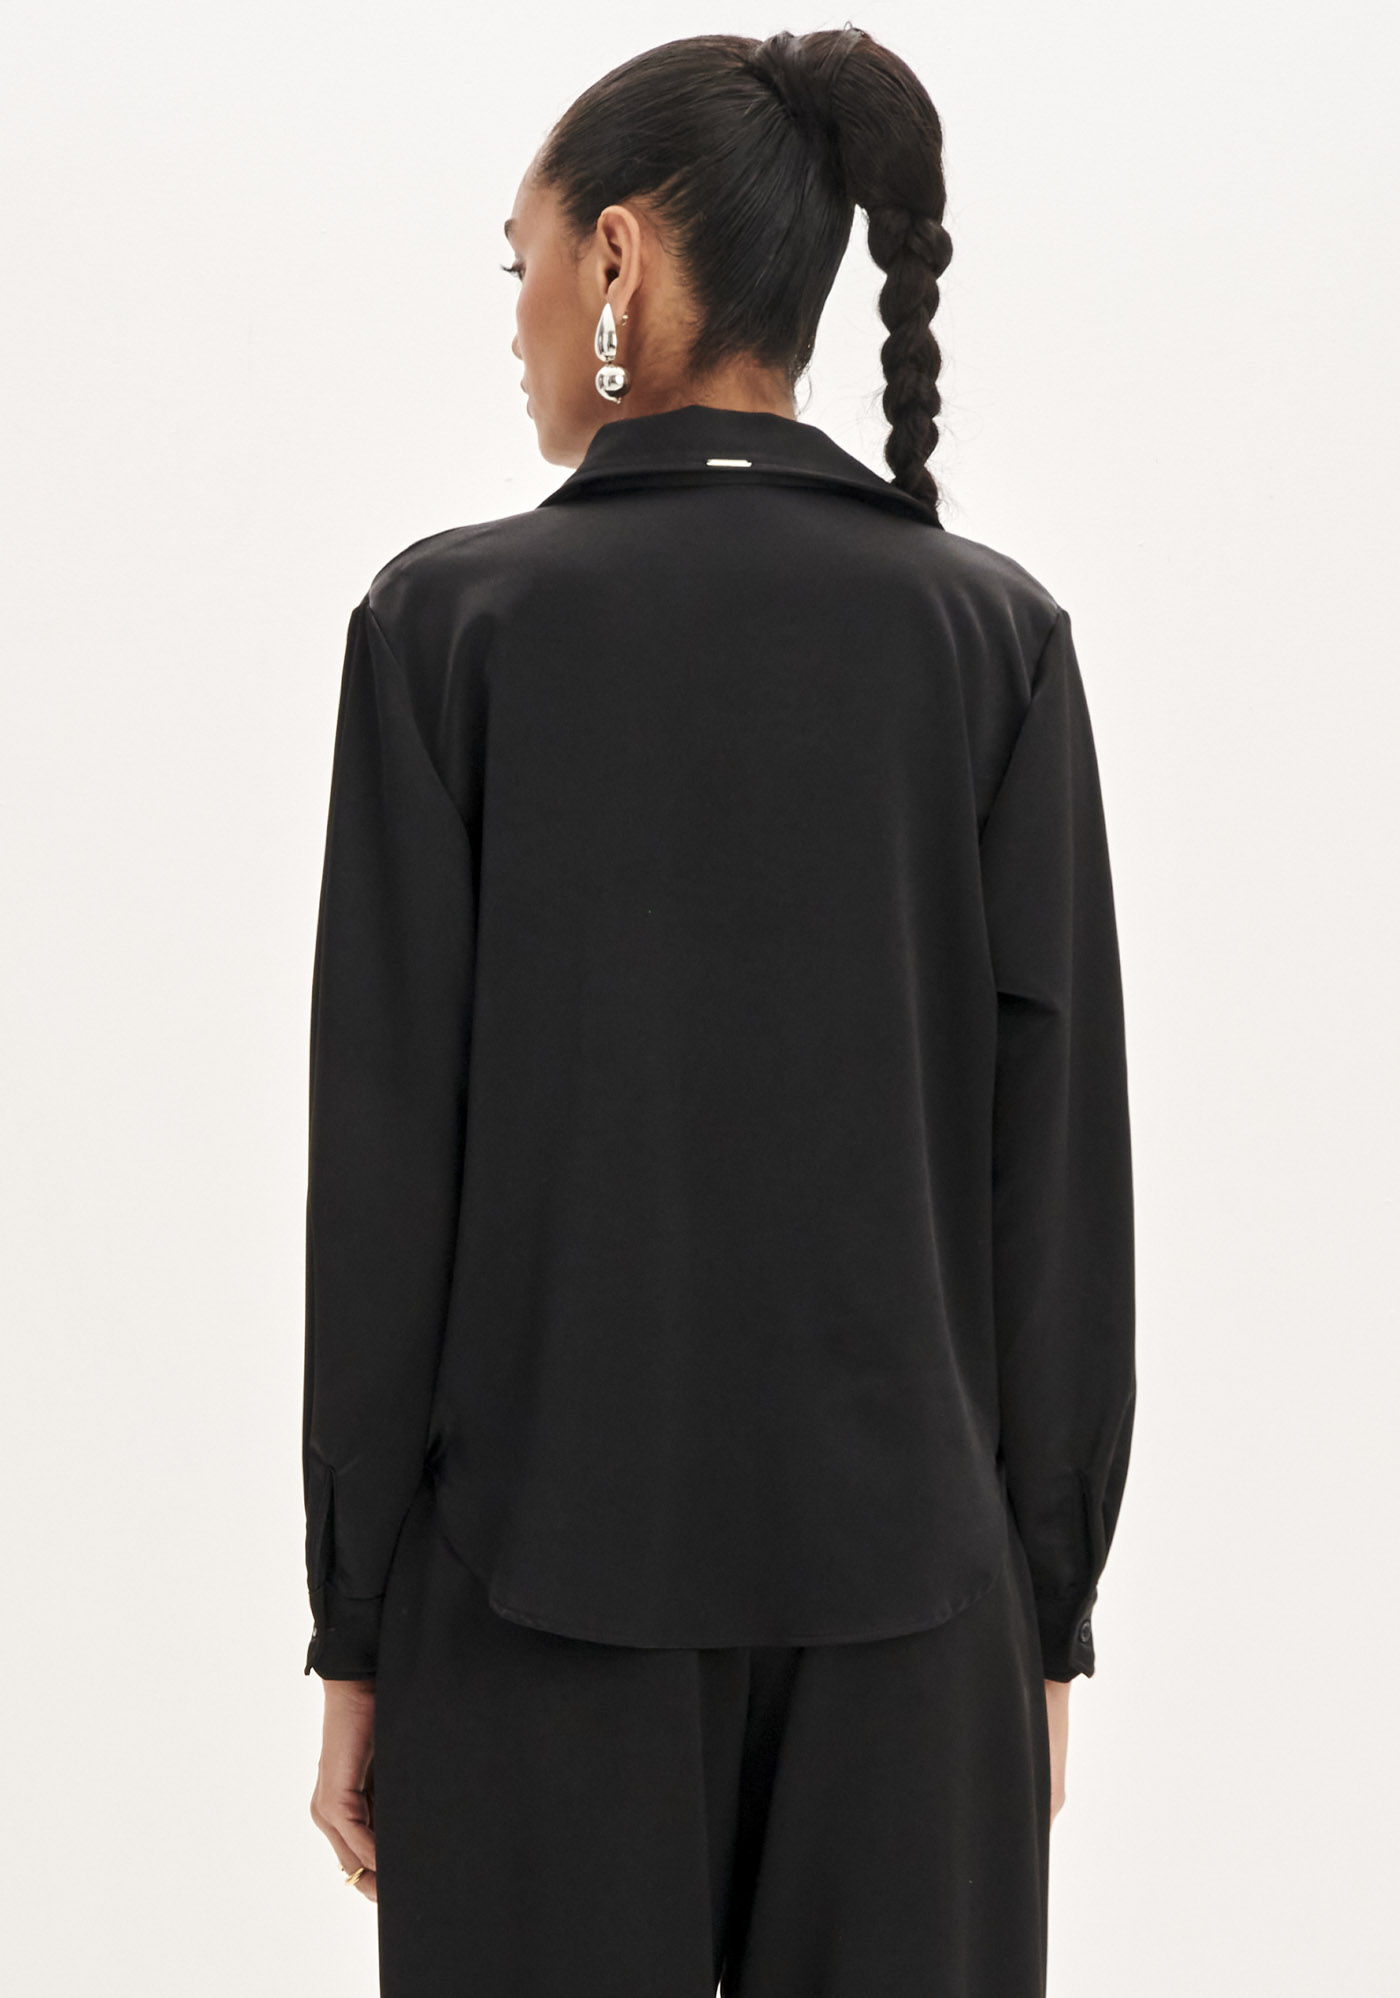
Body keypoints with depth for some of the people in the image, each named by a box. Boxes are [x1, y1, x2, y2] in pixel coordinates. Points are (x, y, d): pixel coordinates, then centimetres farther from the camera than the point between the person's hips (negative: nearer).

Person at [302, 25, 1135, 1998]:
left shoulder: (451, 619, -7)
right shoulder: (995, 634, -1)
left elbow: (387, 1154, -8)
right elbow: (1058, 1156, -1)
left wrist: (358, 1628, 0)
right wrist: (1045, 1607, 7)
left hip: (553, 1561, -2)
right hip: (897, 1565, 2)